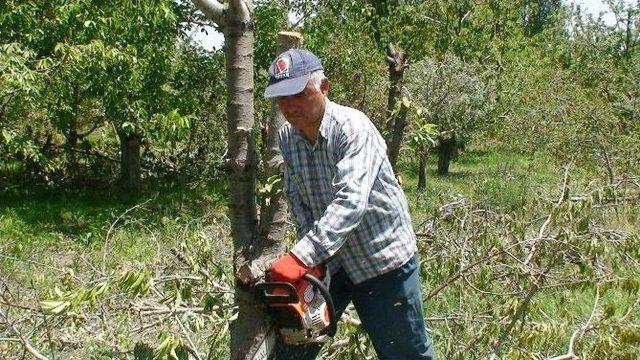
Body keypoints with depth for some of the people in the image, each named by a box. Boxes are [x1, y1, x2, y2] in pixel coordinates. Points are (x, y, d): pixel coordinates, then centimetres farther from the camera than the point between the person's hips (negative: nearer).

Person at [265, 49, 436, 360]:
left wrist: (302, 257, -42)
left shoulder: (352, 127, -23)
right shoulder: (286, 137, -2)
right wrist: (309, 253, -18)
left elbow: (350, 200, -35)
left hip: (382, 256, -6)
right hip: (325, 258, 6)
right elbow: (296, 199, -2)